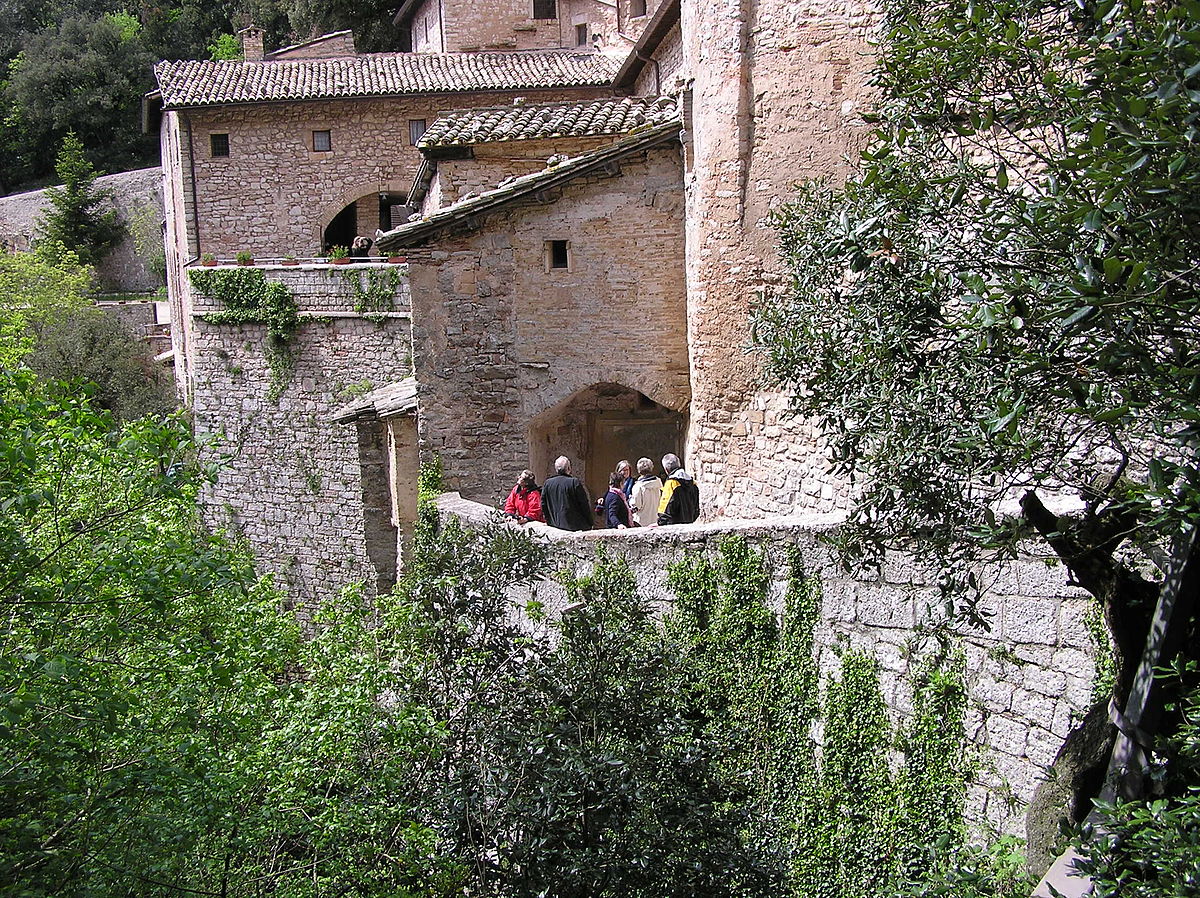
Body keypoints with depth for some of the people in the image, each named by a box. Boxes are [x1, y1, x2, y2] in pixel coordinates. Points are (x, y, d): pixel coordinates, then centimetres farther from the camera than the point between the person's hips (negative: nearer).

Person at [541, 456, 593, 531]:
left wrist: (549, 521, 22)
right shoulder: (575, 482, -9)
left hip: (554, 525, 5)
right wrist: (590, 524, 4)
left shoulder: (547, 483, 4)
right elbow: (584, 505, -6)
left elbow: (543, 505, 10)